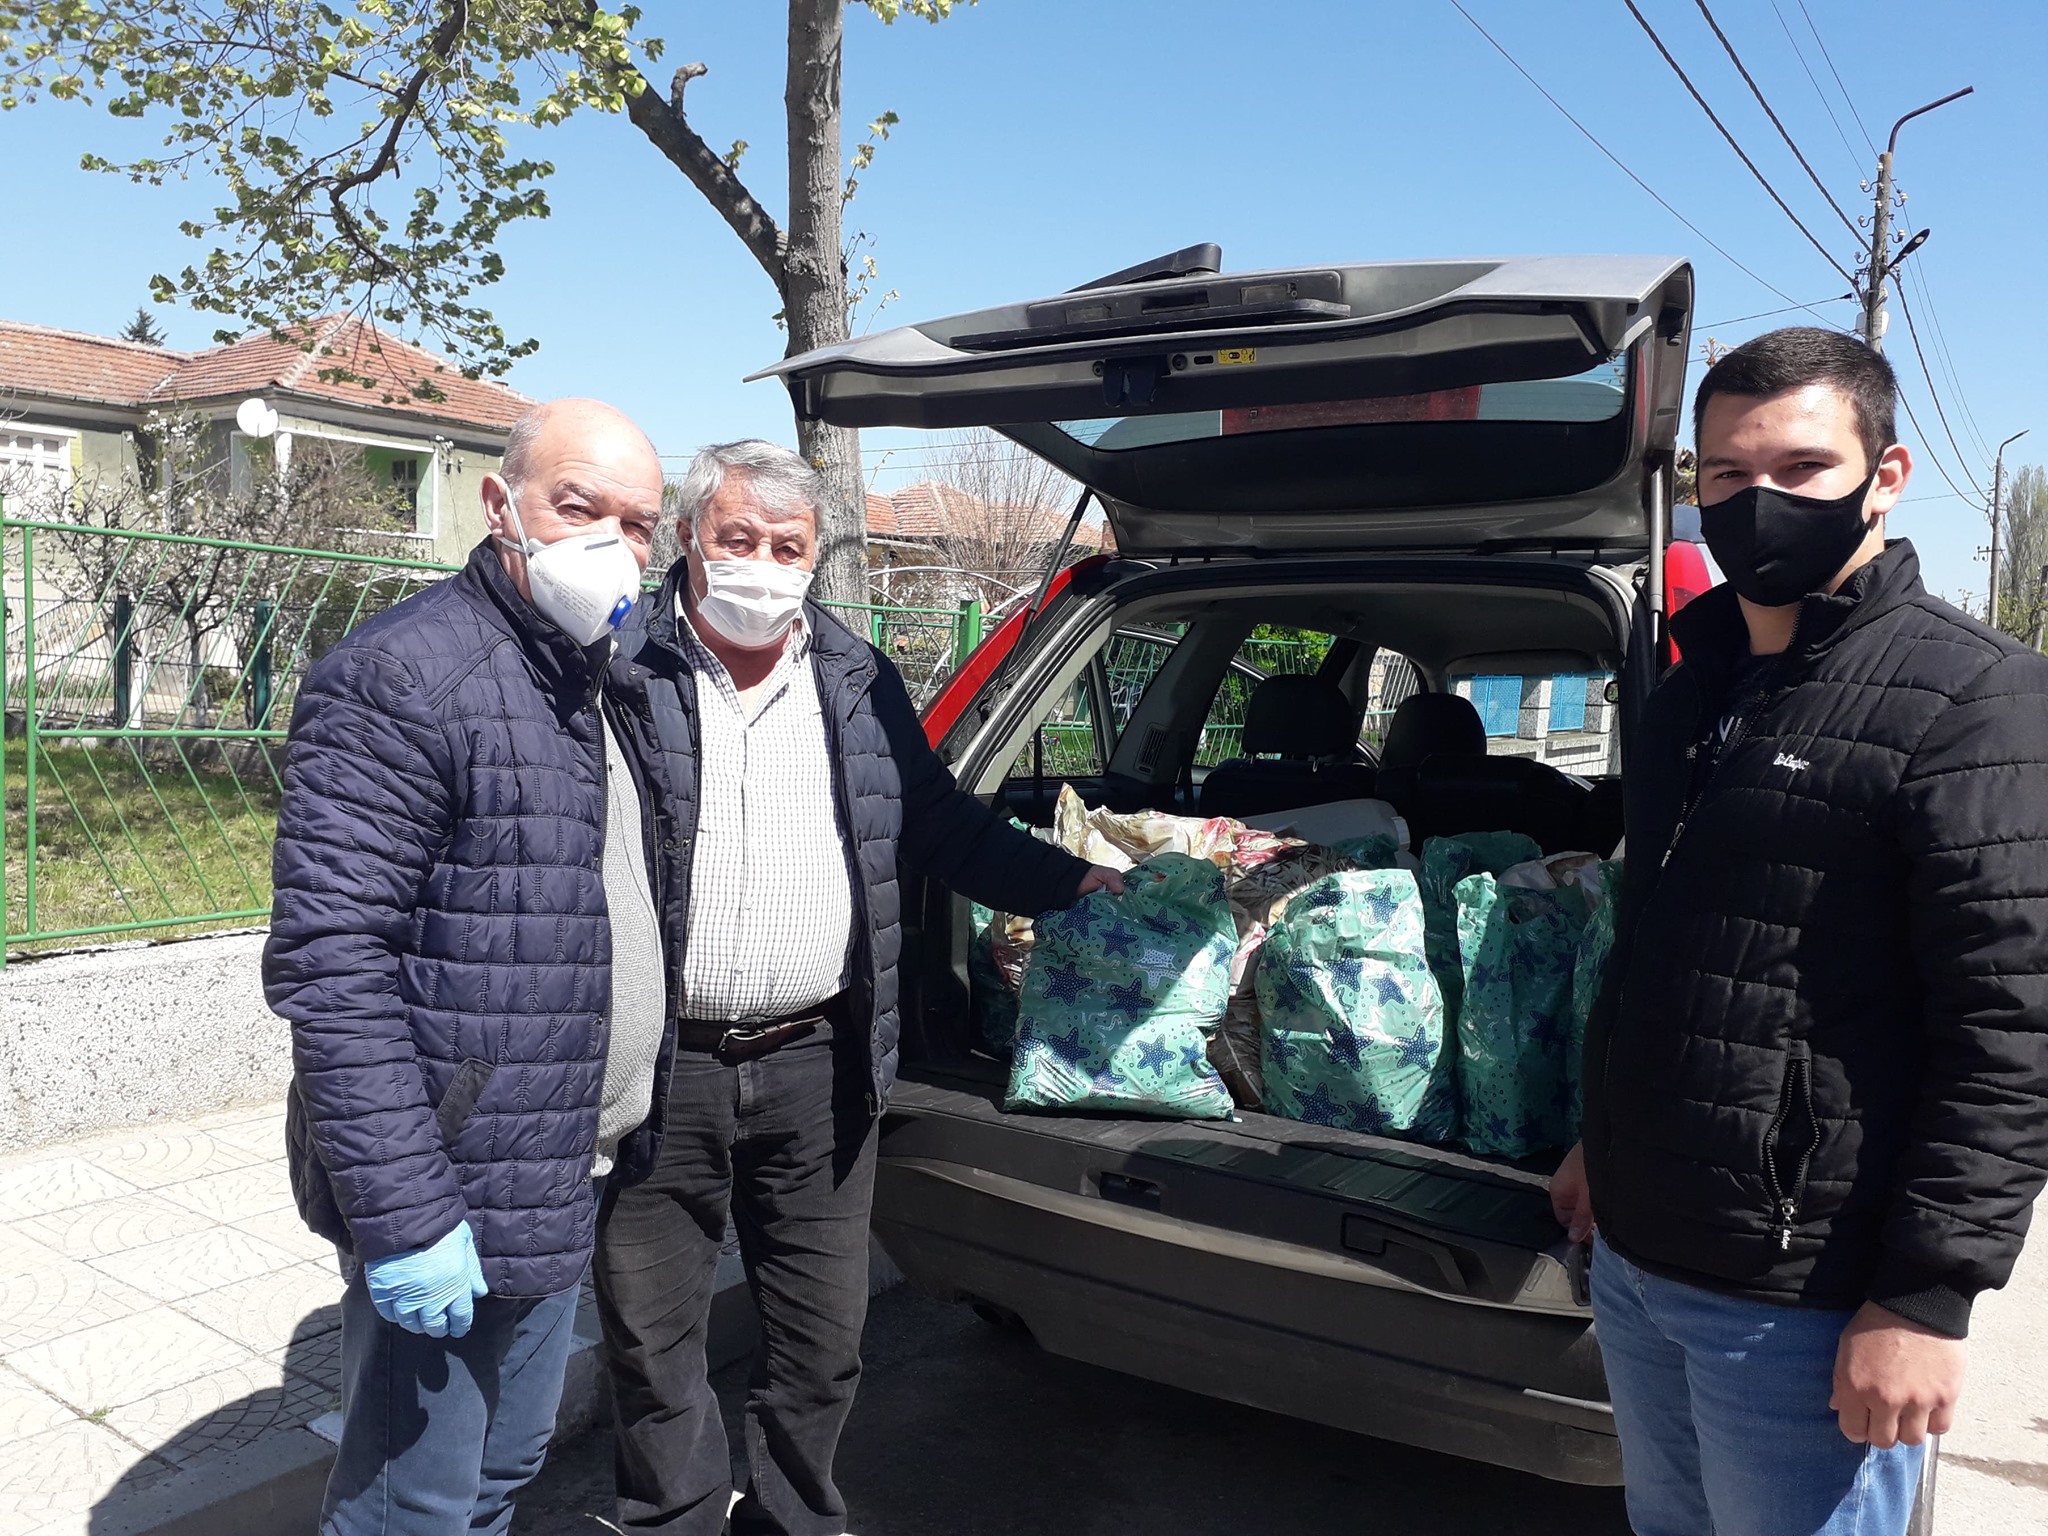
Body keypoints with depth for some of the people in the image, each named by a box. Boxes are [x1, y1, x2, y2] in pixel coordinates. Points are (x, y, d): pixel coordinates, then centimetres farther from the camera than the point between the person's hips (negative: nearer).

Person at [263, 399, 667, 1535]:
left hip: (560, 1189, 9)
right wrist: (404, 1213, -24)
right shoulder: (398, 679, -18)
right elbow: (328, 964, -23)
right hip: (447, 1201, -8)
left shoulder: (601, 678, 11)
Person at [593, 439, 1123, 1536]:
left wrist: (1080, 885, 14)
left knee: (820, 1340, 15)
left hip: (817, 1070, 3)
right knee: (650, 1341, 12)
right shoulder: (618, 676, -3)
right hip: (660, 1074, -2)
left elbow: (943, 827, 18)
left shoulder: (861, 686, 9)